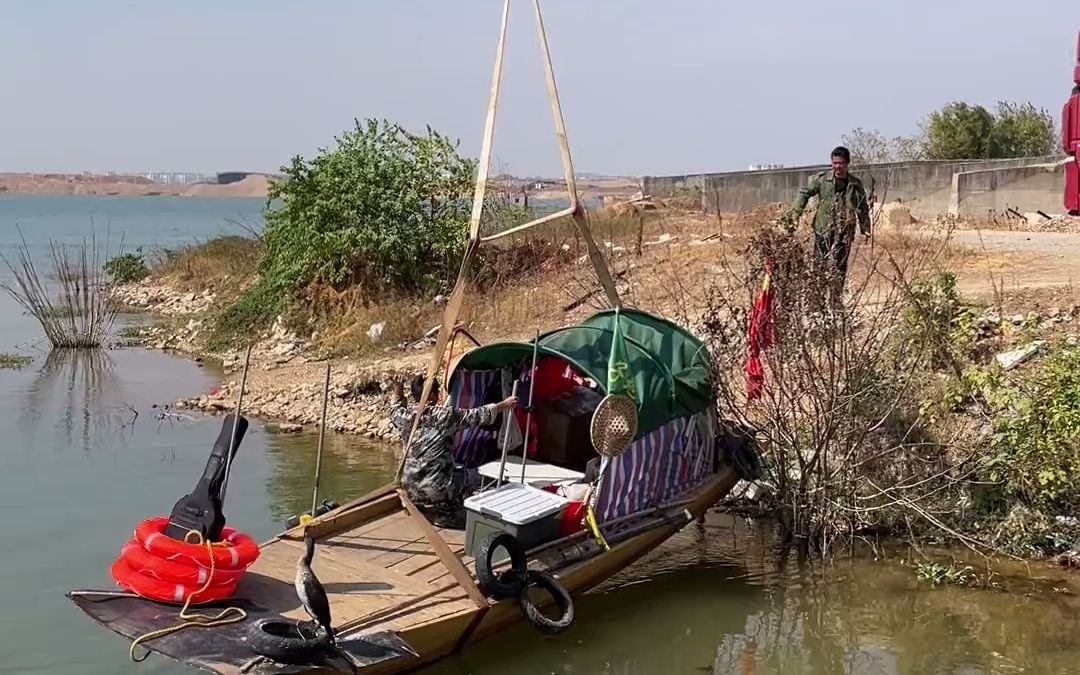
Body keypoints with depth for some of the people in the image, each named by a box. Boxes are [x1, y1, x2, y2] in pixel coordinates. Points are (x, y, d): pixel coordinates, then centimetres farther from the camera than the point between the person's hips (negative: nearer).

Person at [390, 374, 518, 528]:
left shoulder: (405, 417, -2)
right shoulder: (446, 415, -12)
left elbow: (396, 410, 24)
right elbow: (478, 415, -2)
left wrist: (398, 393, 39)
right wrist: (504, 405, 9)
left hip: (410, 489, 6)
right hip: (438, 490, -6)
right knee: (476, 475, 19)